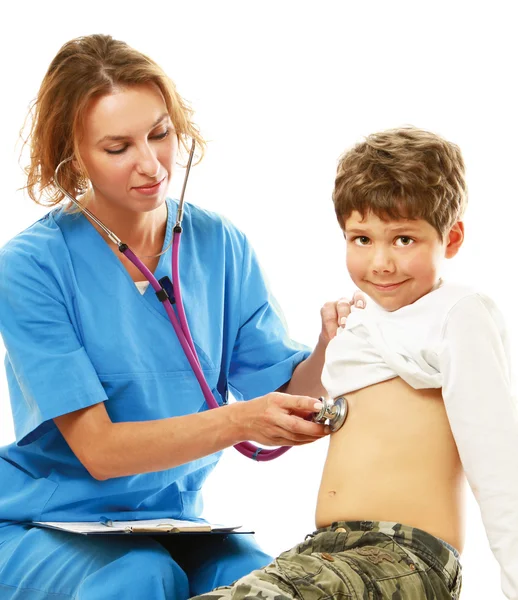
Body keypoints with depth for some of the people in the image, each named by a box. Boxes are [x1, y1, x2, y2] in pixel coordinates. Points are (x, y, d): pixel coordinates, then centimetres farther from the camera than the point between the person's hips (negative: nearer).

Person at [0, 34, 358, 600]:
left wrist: (328, 350, -22)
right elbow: (98, 449, -17)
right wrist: (236, 422, -29)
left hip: (171, 519, 4)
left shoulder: (220, 245, 2)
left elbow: (286, 392, 0)